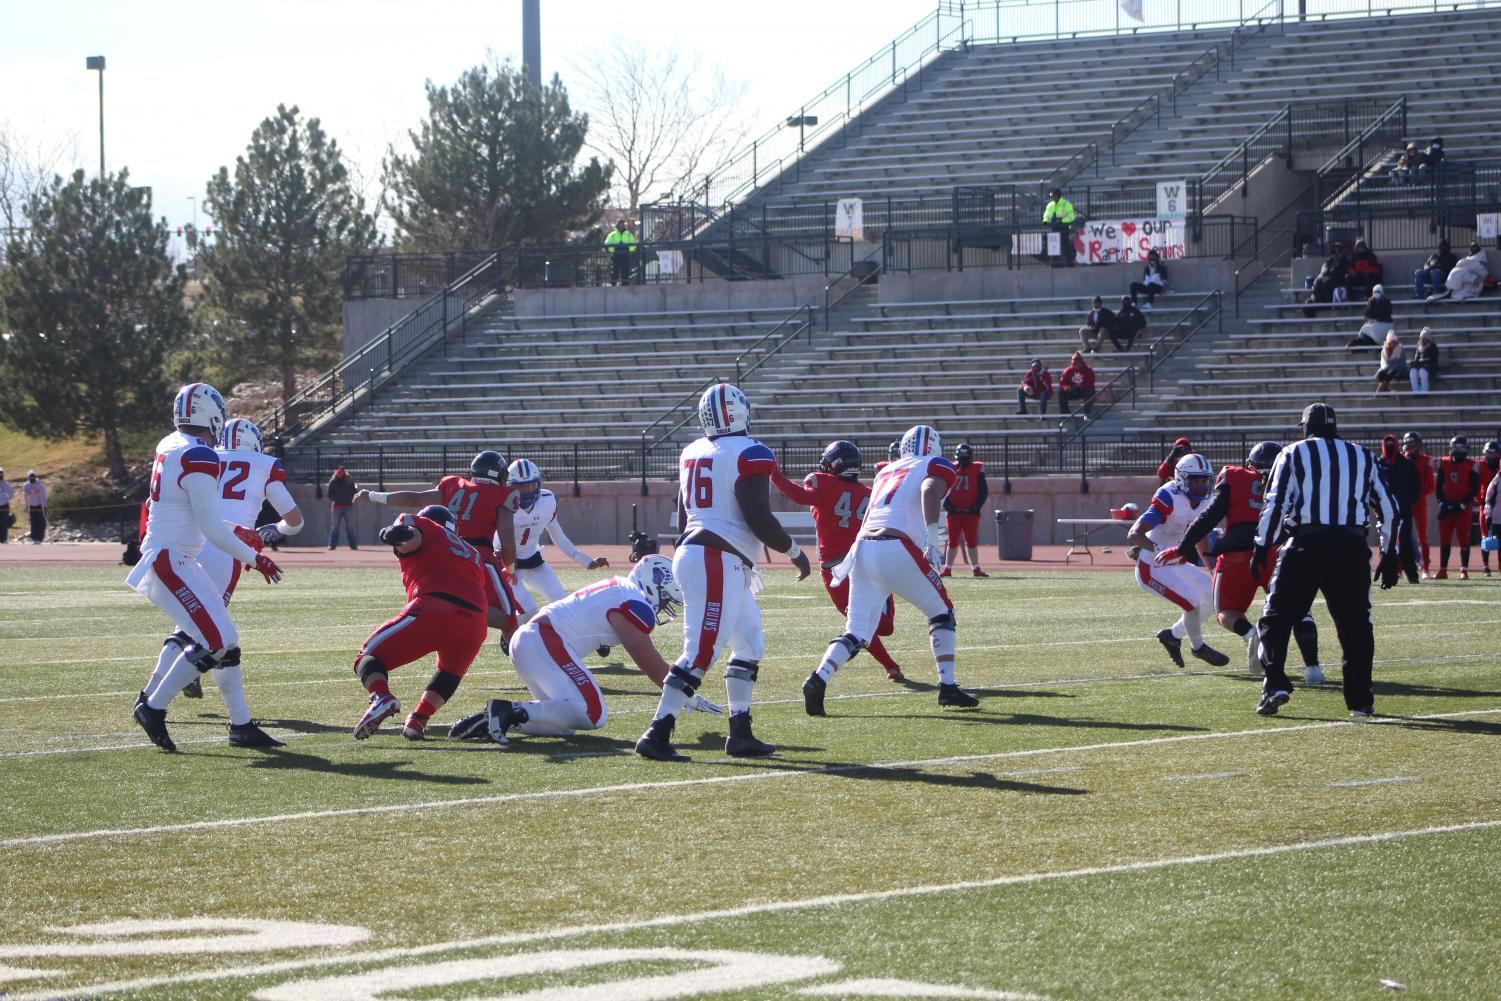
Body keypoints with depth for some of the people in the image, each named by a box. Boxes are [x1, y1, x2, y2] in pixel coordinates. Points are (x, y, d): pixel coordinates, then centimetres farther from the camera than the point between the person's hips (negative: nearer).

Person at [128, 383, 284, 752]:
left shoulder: (171, 447, 11)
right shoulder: (199, 458, -18)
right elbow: (211, 529, -17)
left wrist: (236, 532, 32)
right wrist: (253, 559, -5)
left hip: (176, 560, 10)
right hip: (170, 562, -10)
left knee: (223, 640, 9)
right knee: (214, 642, -11)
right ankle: (153, 707, -3)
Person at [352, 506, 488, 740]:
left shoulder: (424, 525, 22)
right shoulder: (474, 555, 37)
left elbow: (412, 539, -5)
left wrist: (396, 535, -21)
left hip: (433, 609, -4)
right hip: (475, 621, 5)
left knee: (369, 657, 6)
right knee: (450, 671, 33)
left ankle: (381, 698, -26)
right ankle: (419, 718, 9)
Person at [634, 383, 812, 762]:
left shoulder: (693, 453, 14)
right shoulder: (749, 454, -11)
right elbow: (759, 518, -15)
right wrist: (795, 551, 0)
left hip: (690, 551, 9)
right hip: (719, 562, -9)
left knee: (750, 644, 18)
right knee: (700, 652, -11)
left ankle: (740, 734, 16)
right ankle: (657, 734, -16)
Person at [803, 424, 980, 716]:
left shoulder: (887, 471, 28)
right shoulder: (937, 466, 10)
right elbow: (929, 492, -13)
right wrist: (933, 540, -22)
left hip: (862, 548, 5)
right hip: (896, 549, -5)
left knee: (856, 634, 5)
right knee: (942, 613, 15)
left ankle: (818, 679, -16)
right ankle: (948, 686, 10)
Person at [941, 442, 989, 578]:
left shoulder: (977, 470, 0)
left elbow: (984, 491, 1)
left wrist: (976, 506, -9)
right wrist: (947, 505, -5)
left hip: (971, 512, -1)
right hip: (954, 511, 1)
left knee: (971, 541, 2)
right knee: (953, 541, 5)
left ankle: (976, 569, 5)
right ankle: (947, 570, 10)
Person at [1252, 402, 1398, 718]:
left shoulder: (1295, 454, 8)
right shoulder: (1362, 457, 17)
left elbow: (1275, 504, -2)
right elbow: (1388, 508, 15)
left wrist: (1261, 548, 1)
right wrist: (1389, 556, 21)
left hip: (1306, 545, -2)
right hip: (1352, 547, 2)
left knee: (1276, 619, 7)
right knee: (1355, 624, 12)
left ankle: (1275, 685, -9)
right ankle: (1360, 700, 11)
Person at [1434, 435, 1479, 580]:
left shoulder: (1471, 466, -3)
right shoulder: (1444, 464, 5)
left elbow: (1475, 489, -4)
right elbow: (1438, 486, 8)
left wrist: (1463, 504, -12)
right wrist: (1442, 503, -4)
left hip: (1463, 507, -3)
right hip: (1447, 507, 3)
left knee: (1464, 539, -4)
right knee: (1444, 539, 4)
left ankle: (1464, 571, -4)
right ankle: (1442, 570, 9)